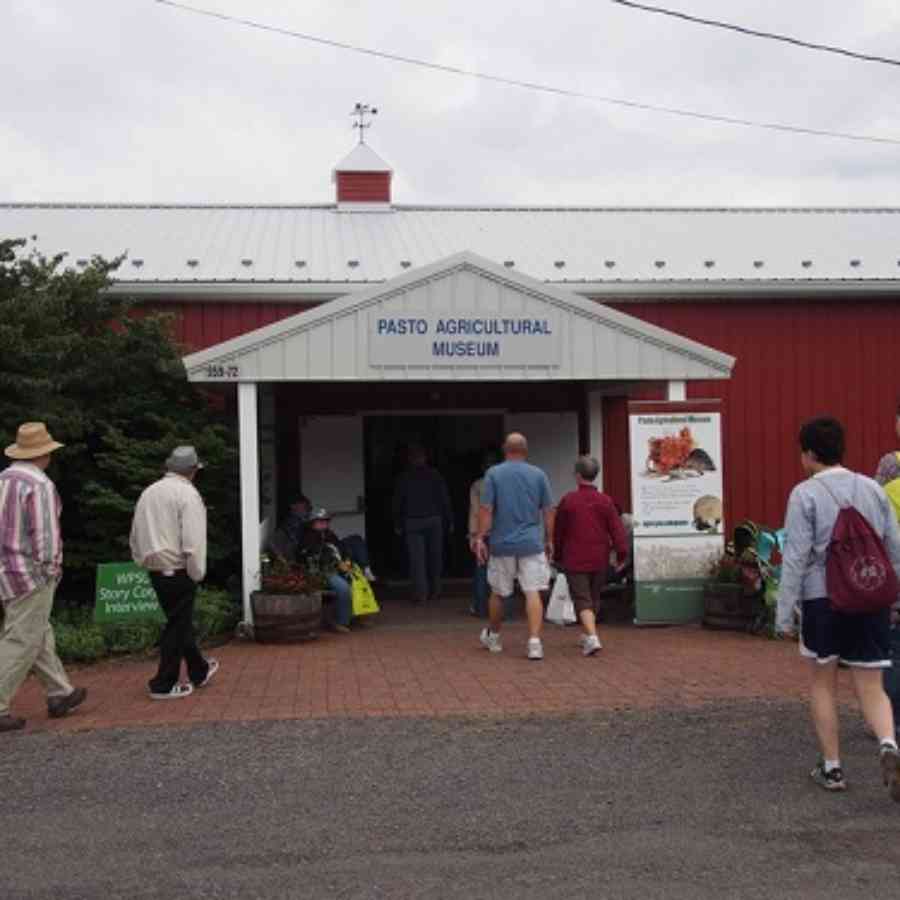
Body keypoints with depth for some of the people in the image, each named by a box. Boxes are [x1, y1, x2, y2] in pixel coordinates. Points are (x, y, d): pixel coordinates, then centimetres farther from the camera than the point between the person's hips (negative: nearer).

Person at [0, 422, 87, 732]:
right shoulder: (40, 485, -16)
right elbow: (45, 533, -20)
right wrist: (51, 570, -11)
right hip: (30, 574, -9)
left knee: (39, 635, 17)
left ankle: (60, 695, 28)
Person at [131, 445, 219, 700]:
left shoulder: (148, 493, 9)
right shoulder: (187, 494, -13)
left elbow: (135, 535, 14)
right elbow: (193, 540, -19)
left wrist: (143, 561, 21)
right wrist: (197, 573, -11)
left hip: (155, 570, 8)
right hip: (178, 571, -8)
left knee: (181, 621, 19)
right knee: (178, 625, 3)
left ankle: (199, 671, 34)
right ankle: (164, 684, 8)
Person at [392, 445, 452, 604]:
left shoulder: (404, 478, 3)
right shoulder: (435, 475, 1)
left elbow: (397, 503, 4)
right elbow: (445, 500, -1)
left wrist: (397, 525, 9)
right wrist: (450, 521, 4)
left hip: (412, 523, -1)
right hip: (434, 521, 1)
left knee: (417, 559, 0)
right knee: (435, 557, 11)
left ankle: (421, 593, -6)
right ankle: (434, 591, 15)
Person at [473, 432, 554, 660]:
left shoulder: (493, 473, -3)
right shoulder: (539, 475, 2)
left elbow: (486, 509, -8)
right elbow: (548, 512, 4)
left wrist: (480, 538, -3)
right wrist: (549, 541, 12)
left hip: (502, 544, 0)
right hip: (532, 543, 0)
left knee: (498, 592, 15)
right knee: (533, 592, -2)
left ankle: (493, 637, 32)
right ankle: (534, 642, -11)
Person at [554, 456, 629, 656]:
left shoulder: (568, 500, -5)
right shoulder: (605, 501, -2)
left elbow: (558, 532, 4)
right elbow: (617, 529, -6)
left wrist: (558, 556, 16)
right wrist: (621, 554, -1)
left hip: (575, 560, -3)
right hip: (600, 560, 3)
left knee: (582, 600, -3)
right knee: (594, 598, 19)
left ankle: (592, 637, -21)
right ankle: (588, 635, 31)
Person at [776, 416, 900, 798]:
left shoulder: (805, 494, -6)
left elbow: (796, 557, -11)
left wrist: (784, 613, -7)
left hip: (824, 598, -3)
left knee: (823, 683, 15)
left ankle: (831, 768, 19)